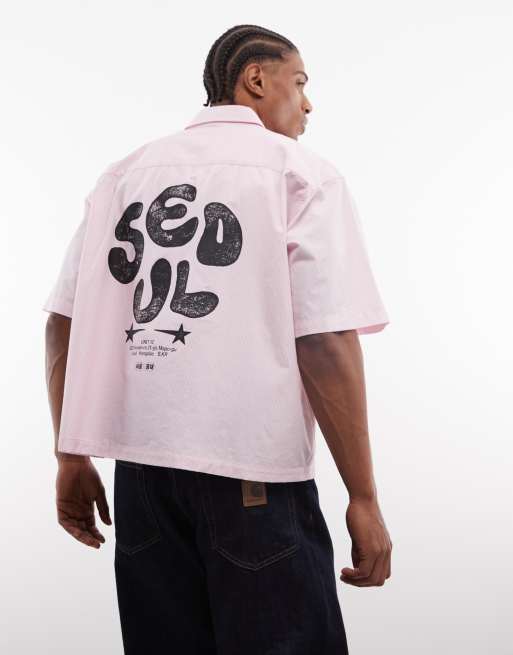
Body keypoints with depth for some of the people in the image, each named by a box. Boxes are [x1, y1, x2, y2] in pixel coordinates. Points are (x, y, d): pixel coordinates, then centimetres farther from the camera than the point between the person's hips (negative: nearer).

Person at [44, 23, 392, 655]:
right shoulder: (303, 175, -3)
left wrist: (72, 458, 14)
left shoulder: (125, 174, 10)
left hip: (141, 462, 5)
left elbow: (64, 325, 6)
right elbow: (327, 345, -12)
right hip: (256, 473, -5)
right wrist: (363, 498, -8)